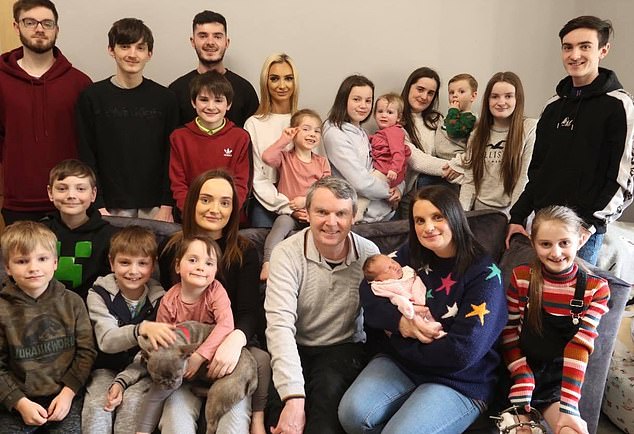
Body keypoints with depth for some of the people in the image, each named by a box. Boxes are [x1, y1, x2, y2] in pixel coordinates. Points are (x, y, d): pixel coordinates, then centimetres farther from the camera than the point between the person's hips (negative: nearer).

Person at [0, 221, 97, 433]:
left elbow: (86, 351, 0)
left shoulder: (72, 302, -2)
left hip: (65, 394, 0)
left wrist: (68, 392, -9)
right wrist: (21, 403, -11)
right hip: (18, 400, 0)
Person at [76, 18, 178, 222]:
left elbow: (171, 157, 3)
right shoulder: (92, 97, 1)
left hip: (154, 207, 1)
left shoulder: (165, 99, 2)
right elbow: (86, 157, 0)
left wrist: (167, 206, -3)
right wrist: (98, 207, -6)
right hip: (111, 208, 0)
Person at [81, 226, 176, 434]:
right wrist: (142, 329, -43)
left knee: (132, 403, -28)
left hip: (141, 371, 0)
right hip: (106, 367, 0)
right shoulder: (99, 293, -8)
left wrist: (122, 381, -21)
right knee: (97, 406, -27)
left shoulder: (158, 298, -6)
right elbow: (107, 341, -22)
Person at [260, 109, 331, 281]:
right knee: (282, 222, -35)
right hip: (289, 212, -2)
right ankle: (267, 263, -42)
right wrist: (284, 140, -4)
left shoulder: (322, 162, 15)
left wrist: (307, 200, -9)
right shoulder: (285, 158, 9)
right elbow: (267, 157, -16)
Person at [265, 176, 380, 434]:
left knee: (329, 386, -30)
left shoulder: (369, 254, -6)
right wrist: (293, 398, -34)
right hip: (295, 348, 0)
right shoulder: (287, 254, -14)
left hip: (344, 347, 1)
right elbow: (280, 325, -24)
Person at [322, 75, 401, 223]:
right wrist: (390, 191, -5)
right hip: (364, 217, -8)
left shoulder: (361, 132, 14)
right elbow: (361, 183, -21)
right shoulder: (335, 134, -13)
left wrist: (398, 188, -6)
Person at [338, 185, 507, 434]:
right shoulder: (410, 254, 4)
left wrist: (396, 338, -10)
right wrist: (399, 319, -20)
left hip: (459, 383, -4)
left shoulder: (484, 274, -12)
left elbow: (463, 352, -20)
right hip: (400, 363, 5)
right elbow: (368, 294, 0)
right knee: (353, 413, -19)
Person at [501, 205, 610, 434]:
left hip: (560, 380, 0)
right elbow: (509, 335, -3)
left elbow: (579, 347, -11)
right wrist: (522, 392, -15)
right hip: (523, 373, 0)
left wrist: (568, 408, -20)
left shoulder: (596, 289, -5)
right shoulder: (521, 278, -5)